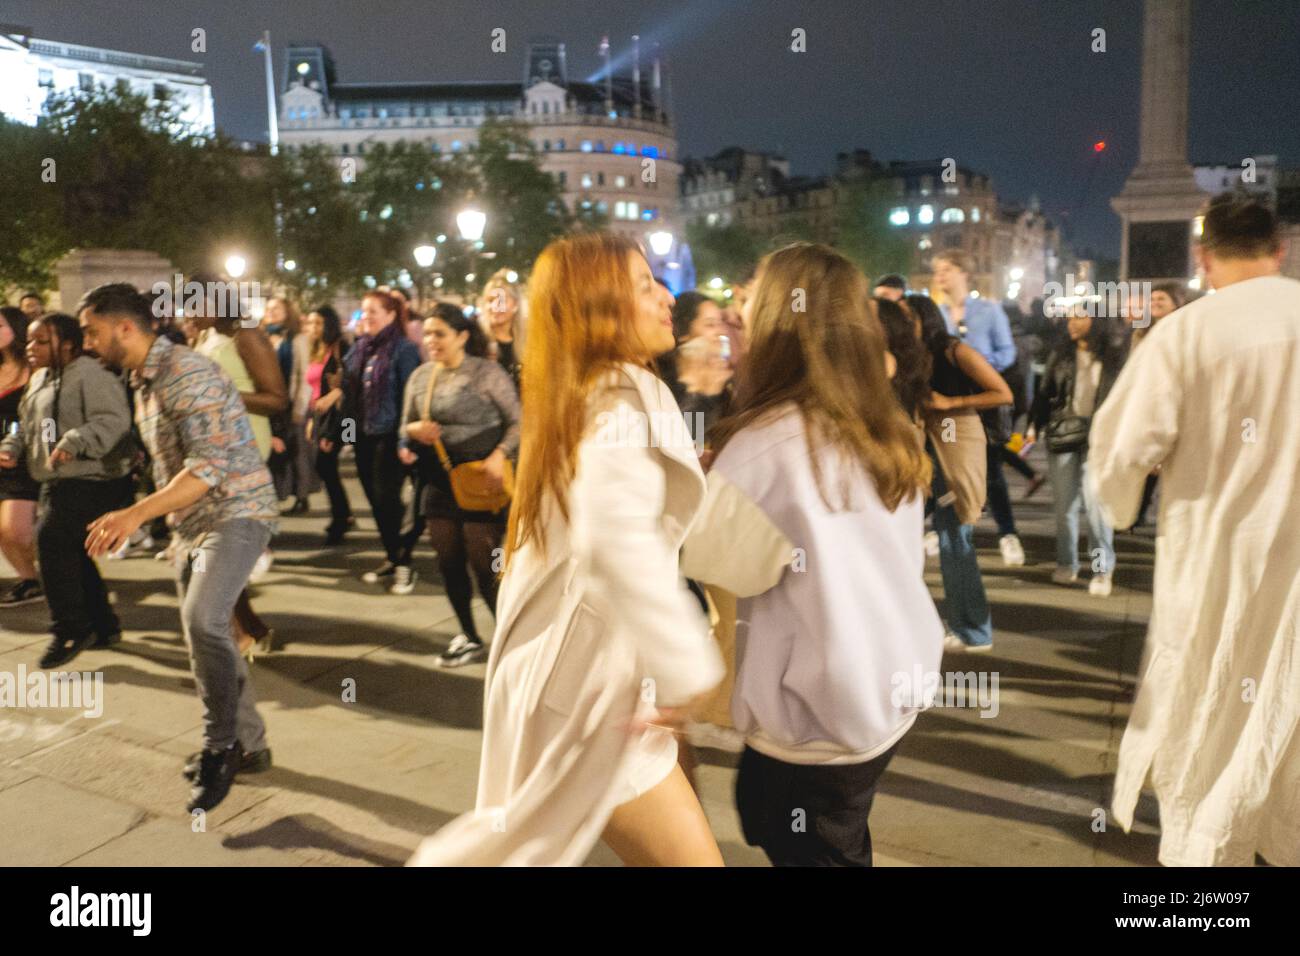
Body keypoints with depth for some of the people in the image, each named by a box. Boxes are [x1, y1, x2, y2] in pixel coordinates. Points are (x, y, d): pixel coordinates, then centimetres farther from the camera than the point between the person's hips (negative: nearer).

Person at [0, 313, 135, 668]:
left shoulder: (89, 373, -13)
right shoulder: (39, 378, 17)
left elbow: (113, 419, -25)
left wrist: (75, 441, -36)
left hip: (93, 479, -10)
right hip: (57, 481, 10)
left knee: (52, 538, -20)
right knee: (69, 552, 12)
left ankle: (70, 628, -9)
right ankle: (104, 627, 25)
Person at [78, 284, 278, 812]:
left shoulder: (187, 372, -18)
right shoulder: (142, 382, 13)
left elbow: (211, 463, -28)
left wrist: (137, 513, -34)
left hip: (236, 511, -10)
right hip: (192, 522, 10)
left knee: (202, 621, -26)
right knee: (204, 632, 11)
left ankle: (221, 745, -9)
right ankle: (249, 745, 26)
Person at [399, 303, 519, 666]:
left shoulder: (487, 372, -7)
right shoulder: (419, 376, 9)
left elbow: (518, 421, -6)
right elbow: (405, 427, 16)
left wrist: (500, 454, -21)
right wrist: (413, 431, -8)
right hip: (438, 482, 6)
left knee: (483, 564, -3)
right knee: (449, 562, 9)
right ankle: (469, 638, 24)